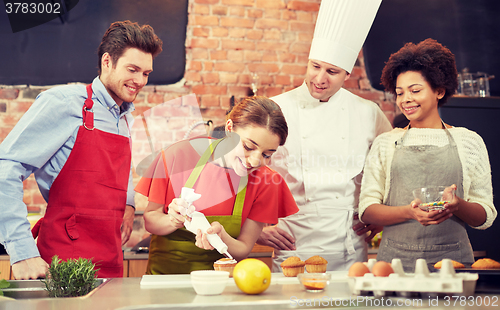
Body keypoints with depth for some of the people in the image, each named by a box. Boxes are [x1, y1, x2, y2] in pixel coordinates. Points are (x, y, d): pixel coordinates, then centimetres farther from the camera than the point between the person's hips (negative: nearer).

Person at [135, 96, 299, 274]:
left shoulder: (265, 182, -7)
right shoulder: (179, 155, -10)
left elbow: (243, 250, -4)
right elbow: (150, 219, -2)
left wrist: (221, 237, -25)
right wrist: (173, 221, -23)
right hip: (165, 271, 0)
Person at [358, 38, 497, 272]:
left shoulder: (468, 141, 10)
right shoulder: (385, 144, 12)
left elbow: (486, 217, 9)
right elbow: (366, 210, 4)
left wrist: (457, 205, -13)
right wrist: (410, 211, -14)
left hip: (452, 258, 0)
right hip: (396, 259, 0)